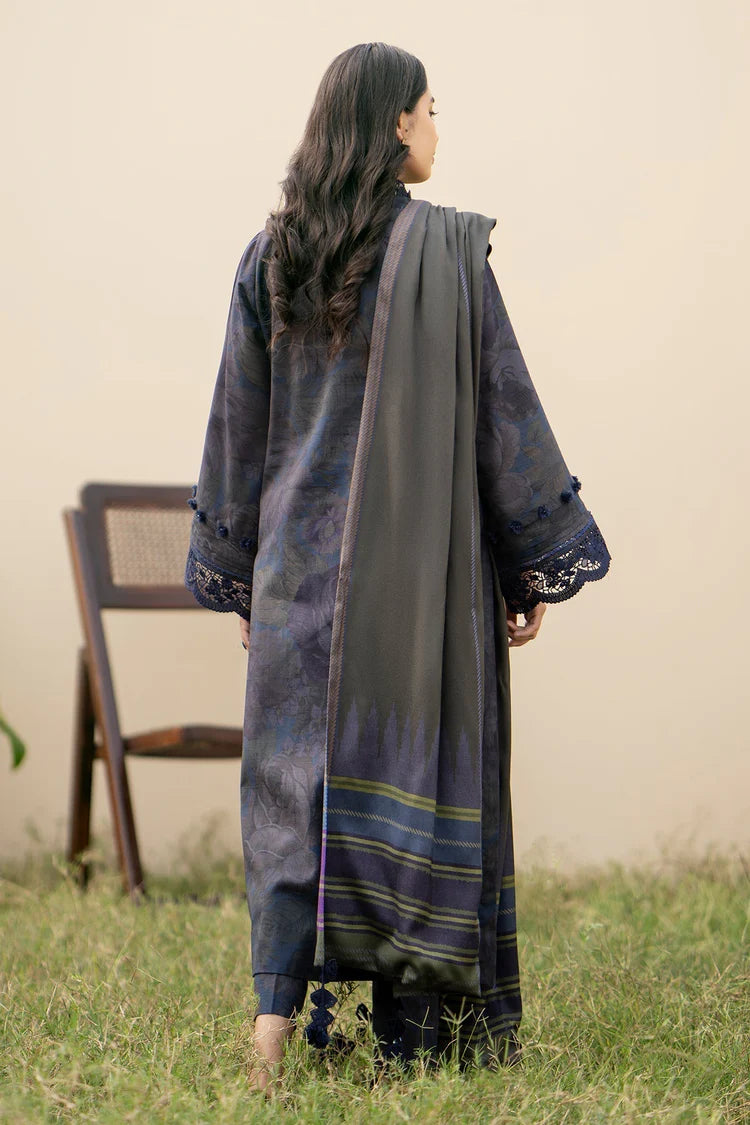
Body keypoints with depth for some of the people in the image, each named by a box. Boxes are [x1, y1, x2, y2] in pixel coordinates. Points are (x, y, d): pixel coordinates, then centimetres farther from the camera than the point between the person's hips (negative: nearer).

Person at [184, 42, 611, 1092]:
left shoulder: (272, 254, 4)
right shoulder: (445, 247, -8)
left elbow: (237, 419, 8)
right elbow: (502, 407, -7)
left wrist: (237, 573, 16)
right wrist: (537, 564, 0)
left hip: (300, 561, 3)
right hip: (419, 563, -3)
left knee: (294, 779, 7)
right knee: (415, 771, 5)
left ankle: (277, 1009, -5)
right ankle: (414, 1034, 12)